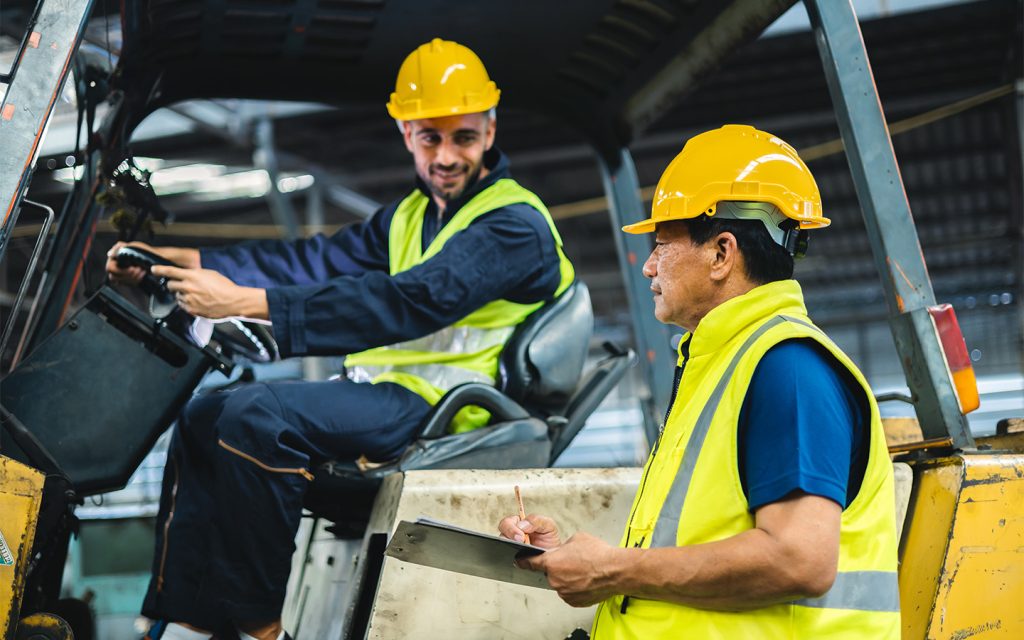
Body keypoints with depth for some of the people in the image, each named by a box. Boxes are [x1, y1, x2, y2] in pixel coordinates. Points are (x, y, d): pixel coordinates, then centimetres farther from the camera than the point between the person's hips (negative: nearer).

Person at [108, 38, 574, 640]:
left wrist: (249, 303, -30)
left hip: (435, 406, -10)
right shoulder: (413, 214, 18)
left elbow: (409, 303, -26)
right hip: (381, 391, 10)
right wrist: (188, 262, -1)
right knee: (203, 416, 7)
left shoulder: (517, 224, -13)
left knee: (252, 415, -27)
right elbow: (321, 260, 11)